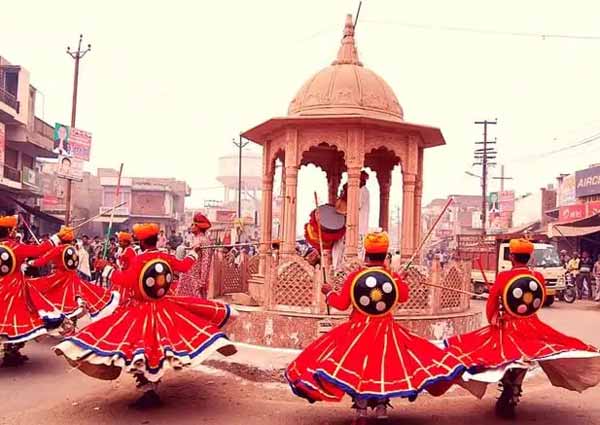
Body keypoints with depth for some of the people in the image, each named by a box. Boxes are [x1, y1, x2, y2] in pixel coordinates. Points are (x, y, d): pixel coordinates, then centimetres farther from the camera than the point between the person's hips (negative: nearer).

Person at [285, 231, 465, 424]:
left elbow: (342, 304, -5)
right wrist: (400, 281, 29)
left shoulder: (354, 276, -10)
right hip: (386, 332, 1)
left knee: (357, 370, 7)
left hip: (358, 331, -1)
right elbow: (403, 296, 11)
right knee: (383, 368, 15)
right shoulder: (393, 277, -6)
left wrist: (329, 292, 13)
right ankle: (381, 407, 20)